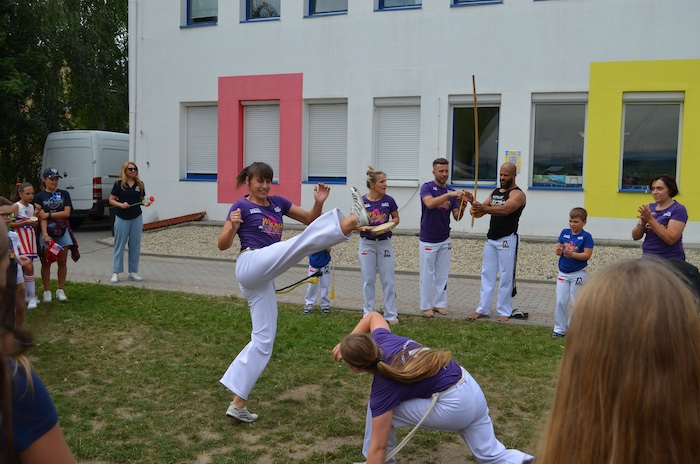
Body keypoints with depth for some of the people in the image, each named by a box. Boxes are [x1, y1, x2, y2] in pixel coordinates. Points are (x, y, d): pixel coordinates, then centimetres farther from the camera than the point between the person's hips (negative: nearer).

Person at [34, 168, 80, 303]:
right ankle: (47, 292, 8)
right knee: (46, 262, 2)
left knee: (62, 261, 4)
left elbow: (67, 213, -4)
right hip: (47, 232, -1)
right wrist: (45, 234, -19)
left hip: (63, 231, 2)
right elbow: (41, 217, -7)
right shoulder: (40, 196, 3)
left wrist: (48, 214, -11)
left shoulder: (64, 194, 7)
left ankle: (60, 290, 14)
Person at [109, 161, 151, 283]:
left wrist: (145, 203, -7)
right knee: (119, 246, 1)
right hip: (122, 218, -3)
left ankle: (133, 272, 16)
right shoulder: (119, 184, -5)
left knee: (135, 246, 7)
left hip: (136, 218, 4)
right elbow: (111, 200, -4)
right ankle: (115, 273, 7)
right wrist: (121, 204, -21)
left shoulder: (140, 184, 6)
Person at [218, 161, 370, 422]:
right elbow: (223, 245, -4)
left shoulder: (277, 202, 18)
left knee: (263, 340, 6)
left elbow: (309, 219, 17)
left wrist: (319, 203, -2)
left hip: (261, 279, 7)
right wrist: (233, 225, -23)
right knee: (304, 241, -21)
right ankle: (353, 220, -42)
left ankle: (238, 403, 11)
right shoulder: (241, 206, 1)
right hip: (251, 265, -7)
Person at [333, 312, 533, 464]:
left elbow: (378, 447, -13)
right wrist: (347, 344, 15)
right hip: (472, 391, 8)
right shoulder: (381, 340, -2)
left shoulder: (384, 386, -16)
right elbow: (373, 316, 23)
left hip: (452, 406, -8)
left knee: (379, 409, 0)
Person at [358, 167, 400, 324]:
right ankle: (368, 313, 20)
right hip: (367, 243, 0)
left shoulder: (388, 200, -5)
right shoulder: (362, 201, -8)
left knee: (388, 280, 3)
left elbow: (396, 218, 8)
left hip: (385, 243, 1)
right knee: (368, 280, 7)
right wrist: (363, 227, -22)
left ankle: (391, 314, 14)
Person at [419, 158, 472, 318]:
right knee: (427, 275, 3)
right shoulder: (427, 187, -10)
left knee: (442, 274, 11)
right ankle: (426, 306, 14)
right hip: (428, 241, -5)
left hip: (445, 240, 5)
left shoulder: (452, 192, 5)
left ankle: (439, 303, 22)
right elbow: (430, 203, -31)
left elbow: (456, 217, 0)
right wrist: (449, 195, -39)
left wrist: (462, 207, -21)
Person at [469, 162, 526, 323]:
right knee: (487, 274, 8)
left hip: (507, 240, -7)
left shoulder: (517, 194, -10)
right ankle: (483, 309, 14)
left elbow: (505, 210, -28)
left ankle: (504, 311, 8)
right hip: (491, 239, 7)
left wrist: (484, 208, -43)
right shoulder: (495, 192, 14)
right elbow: (482, 210, 8)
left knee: (506, 277, -1)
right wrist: (476, 206, -15)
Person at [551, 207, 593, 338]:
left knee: (576, 303, 6)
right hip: (563, 273, 4)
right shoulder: (565, 233, 4)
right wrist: (558, 250, -19)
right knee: (560, 302, 4)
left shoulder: (586, 236, -9)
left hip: (578, 274, -4)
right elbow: (557, 247, 4)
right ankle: (560, 328, 14)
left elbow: (587, 254, -15)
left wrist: (572, 254, -28)